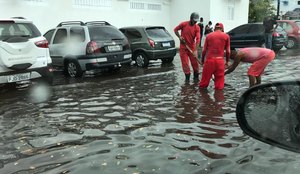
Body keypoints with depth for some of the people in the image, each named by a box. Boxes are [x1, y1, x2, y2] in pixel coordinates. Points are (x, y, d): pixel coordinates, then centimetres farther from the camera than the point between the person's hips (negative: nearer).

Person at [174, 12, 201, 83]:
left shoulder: (197, 28, -9)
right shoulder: (183, 24, -9)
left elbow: (198, 39, -17)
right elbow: (175, 29, 7)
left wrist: (196, 50, -27)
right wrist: (179, 37, -11)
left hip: (192, 47, 1)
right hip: (183, 47, 0)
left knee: (195, 63, 3)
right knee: (185, 63, 2)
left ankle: (196, 77, 20)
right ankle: (187, 77, 16)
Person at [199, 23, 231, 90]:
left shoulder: (209, 35, 8)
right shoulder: (226, 36, 5)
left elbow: (204, 50, 8)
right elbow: (228, 51, 4)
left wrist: (202, 60, 20)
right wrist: (227, 61, 16)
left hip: (209, 59, 1)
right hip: (220, 60, -1)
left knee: (205, 77, 10)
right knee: (219, 78, 6)